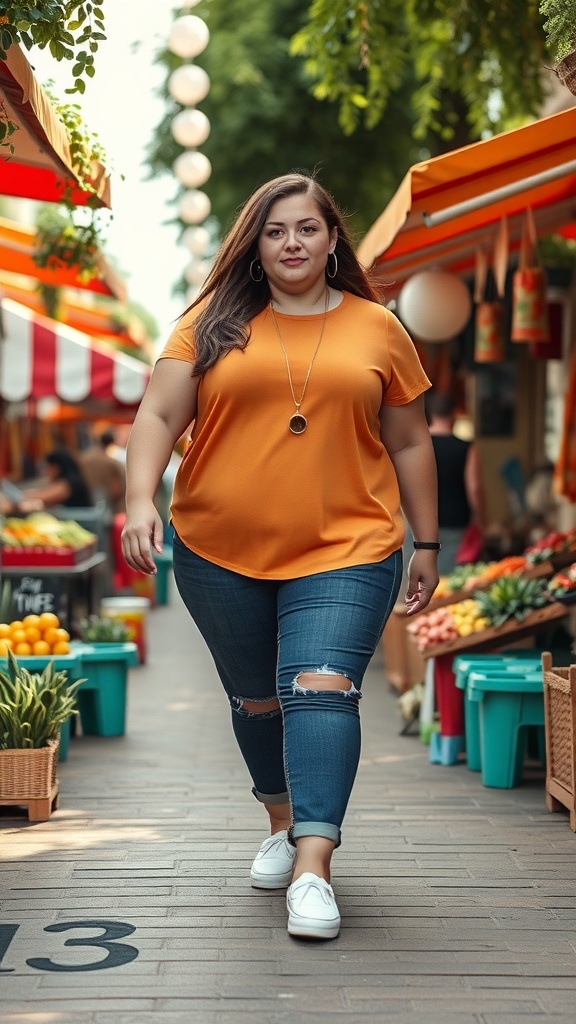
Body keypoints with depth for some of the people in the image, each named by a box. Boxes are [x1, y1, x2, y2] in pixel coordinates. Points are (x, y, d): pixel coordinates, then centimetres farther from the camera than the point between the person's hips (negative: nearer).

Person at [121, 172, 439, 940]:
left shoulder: (378, 330, 6)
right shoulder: (213, 323, 4)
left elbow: (410, 444, 12)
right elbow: (159, 416, -2)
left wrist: (426, 544, 11)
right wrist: (140, 500, -18)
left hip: (345, 552, -1)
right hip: (222, 557, 2)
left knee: (321, 689, -18)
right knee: (254, 699, 14)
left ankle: (314, 864, -20)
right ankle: (283, 824, 35)